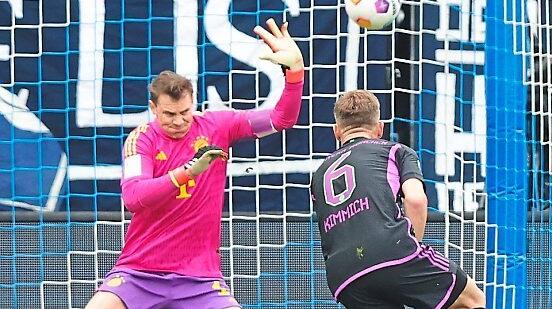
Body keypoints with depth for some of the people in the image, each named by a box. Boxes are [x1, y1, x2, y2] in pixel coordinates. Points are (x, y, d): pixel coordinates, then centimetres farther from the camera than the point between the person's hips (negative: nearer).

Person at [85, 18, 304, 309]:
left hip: (200, 276, 2)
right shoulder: (141, 138, -5)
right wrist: (188, 170, -32)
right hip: (139, 272, -1)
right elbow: (132, 198, -20)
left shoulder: (216, 126, 1)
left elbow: (281, 119, -3)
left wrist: (295, 68, -20)